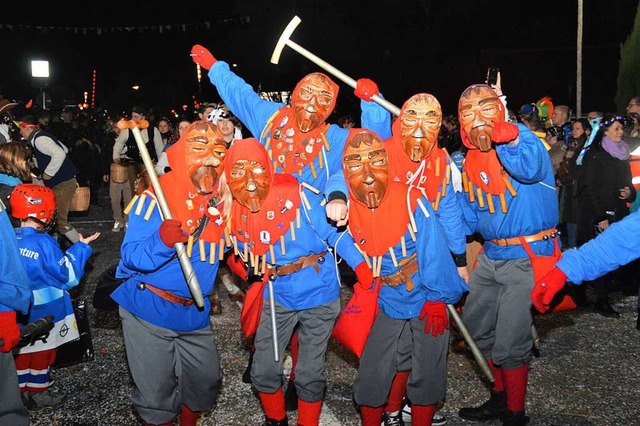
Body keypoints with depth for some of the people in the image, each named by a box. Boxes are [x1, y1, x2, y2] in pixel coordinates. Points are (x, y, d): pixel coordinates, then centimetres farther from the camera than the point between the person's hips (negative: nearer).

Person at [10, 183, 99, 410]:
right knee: (42, 352, 12)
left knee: (21, 350, 18)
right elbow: (69, 276, -18)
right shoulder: (43, 243, -24)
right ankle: (38, 394, 25)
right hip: (43, 311, -5)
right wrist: (81, 247, -11)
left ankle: (22, 391, 31)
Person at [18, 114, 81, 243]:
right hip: (62, 181, 10)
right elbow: (64, 149, 24)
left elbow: (60, 154, -31)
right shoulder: (42, 136, 14)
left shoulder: (39, 139, -16)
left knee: (60, 222, -9)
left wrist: (48, 173, -20)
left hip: (63, 183, -10)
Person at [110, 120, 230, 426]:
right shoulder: (157, 197, -16)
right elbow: (131, 257, -24)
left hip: (195, 313, 5)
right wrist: (162, 241, -39)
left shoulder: (222, 200, -1)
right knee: (157, 393, 5)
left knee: (206, 382, 18)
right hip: (149, 311, -5)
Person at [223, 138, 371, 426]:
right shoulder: (235, 211, -4)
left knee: (309, 375, 6)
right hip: (276, 299, 4)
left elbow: (334, 232, -17)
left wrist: (362, 267, -25)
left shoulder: (297, 195, -19)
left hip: (318, 296, -4)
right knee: (263, 371, 12)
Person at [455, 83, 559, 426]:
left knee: (509, 344, -6)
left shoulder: (522, 138, -14)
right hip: (491, 254, 8)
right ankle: (500, 398, 40)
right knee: (476, 326, 19)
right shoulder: (470, 159, 7)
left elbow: (530, 169, -39)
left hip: (528, 257, -8)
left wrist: (507, 138, -54)